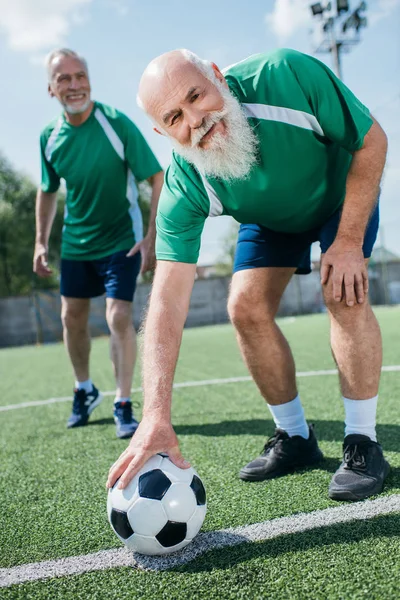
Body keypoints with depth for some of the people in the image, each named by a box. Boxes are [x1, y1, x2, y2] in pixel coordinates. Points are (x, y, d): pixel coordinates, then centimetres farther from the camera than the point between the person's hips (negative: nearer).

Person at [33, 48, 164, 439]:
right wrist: (41, 242, 7)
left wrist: (153, 236, -22)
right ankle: (84, 389, 34)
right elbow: (47, 191, 11)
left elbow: (157, 178, -16)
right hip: (75, 242, 5)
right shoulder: (50, 136, -4)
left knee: (118, 317, -13)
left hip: (122, 241, -5)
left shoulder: (116, 123, -18)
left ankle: (123, 405, 3)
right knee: (72, 318, 11)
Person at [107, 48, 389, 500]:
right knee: (246, 308, -12)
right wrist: (156, 415, -46)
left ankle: (362, 444, -7)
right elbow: (167, 301, -37)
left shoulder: (287, 75, -38)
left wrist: (349, 241, -28)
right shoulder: (185, 189, -32)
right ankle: (295, 438, 8)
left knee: (344, 294, -24)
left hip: (344, 192, -2)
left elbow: (371, 141, -23)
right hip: (270, 219, 2)